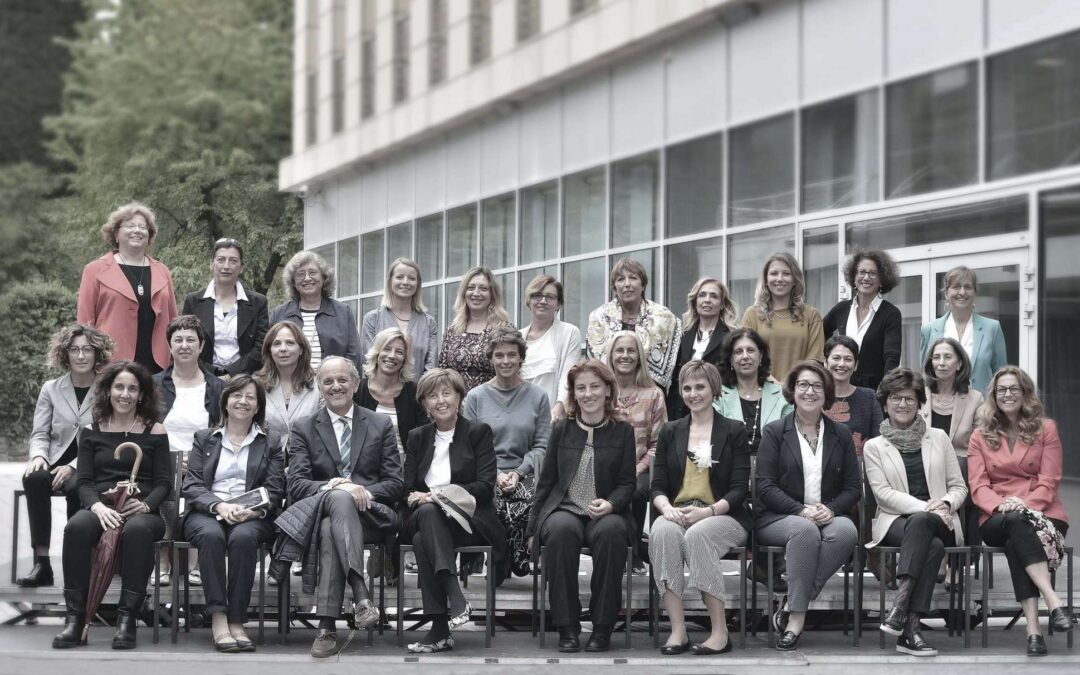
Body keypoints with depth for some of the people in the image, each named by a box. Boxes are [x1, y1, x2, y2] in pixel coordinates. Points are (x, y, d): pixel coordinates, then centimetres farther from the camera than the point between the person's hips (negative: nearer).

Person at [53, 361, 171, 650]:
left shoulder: (155, 432, 10)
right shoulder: (91, 432, 15)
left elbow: (164, 483, 5)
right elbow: (84, 482, 7)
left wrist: (145, 505, -17)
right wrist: (98, 506, -15)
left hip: (142, 512, -1)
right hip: (101, 510, 1)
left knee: (137, 529, -39)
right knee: (77, 526, -35)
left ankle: (127, 619, -33)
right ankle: (75, 618, -31)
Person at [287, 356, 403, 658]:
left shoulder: (380, 426, 15)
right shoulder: (304, 429, 14)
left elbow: (395, 484, 8)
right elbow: (295, 485, 0)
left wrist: (366, 492, -15)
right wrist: (332, 487, -20)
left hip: (370, 515, 0)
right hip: (321, 511, 0)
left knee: (331, 530, -37)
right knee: (339, 498, -39)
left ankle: (327, 626, -46)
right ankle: (360, 593, -52)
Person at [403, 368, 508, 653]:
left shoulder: (478, 432, 8)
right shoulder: (417, 437, 20)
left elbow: (485, 486, -4)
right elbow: (407, 488, 13)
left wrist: (440, 495, -16)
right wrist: (415, 497, -13)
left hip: (469, 519, -3)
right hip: (424, 518, 3)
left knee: (423, 540, -34)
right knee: (426, 511, -35)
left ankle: (440, 629, -40)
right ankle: (456, 599, -46)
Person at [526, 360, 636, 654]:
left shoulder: (623, 431, 10)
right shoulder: (561, 429, 13)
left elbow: (627, 483, 8)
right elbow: (546, 480, 15)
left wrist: (611, 504, -15)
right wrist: (533, 527, 10)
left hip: (607, 512, -1)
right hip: (564, 509, 1)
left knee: (611, 532, -37)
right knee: (561, 531, -36)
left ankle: (602, 627, -26)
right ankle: (567, 627, -28)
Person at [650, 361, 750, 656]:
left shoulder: (734, 431, 8)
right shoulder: (670, 432, 17)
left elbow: (740, 489, -1)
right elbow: (658, 486, 12)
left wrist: (708, 511, -18)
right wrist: (667, 507, -12)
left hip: (723, 517, -2)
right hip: (677, 515, 3)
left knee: (698, 534, -36)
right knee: (662, 531, -33)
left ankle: (720, 632, -31)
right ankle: (677, 630, -35)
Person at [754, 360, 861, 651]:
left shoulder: (841, 435, 15)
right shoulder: (774, 432, 6)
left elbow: (853, 488, 10)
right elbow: (766, 486, -3)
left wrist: (831, 509, -12)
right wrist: (801, 510, -18)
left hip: (830, 516, 2)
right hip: (778, 518, -2)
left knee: (846, 531, -34)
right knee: (805, 530, -38)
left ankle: (792, 606, -31)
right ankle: (797, 615, -36)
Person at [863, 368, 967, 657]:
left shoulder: (938, 438, 18)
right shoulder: (874, 447, 12)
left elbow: (959, 486, 15)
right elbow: (883, 493, -2)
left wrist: (946, 503, -10)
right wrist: (925, 506, -16)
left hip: (940, 524, 1)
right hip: (895, 522, -1)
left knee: (920, 522, -38)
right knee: (932, 546, -36)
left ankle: (900, 606, -47)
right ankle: (911, 626, -45)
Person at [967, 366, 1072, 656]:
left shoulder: (1045, 429, 11)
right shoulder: (981, 436, 15)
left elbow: (1049, 481, 1)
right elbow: (977, 485, 3)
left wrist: (1026, 504, -19)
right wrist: (1001, 505, -19)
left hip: (1042, 513, -1)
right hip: (997, 519, 1)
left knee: (1015, 544, -36)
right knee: (1017, 523, -38)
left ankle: (1033, 629, -47)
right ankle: (1054, 602, -51)